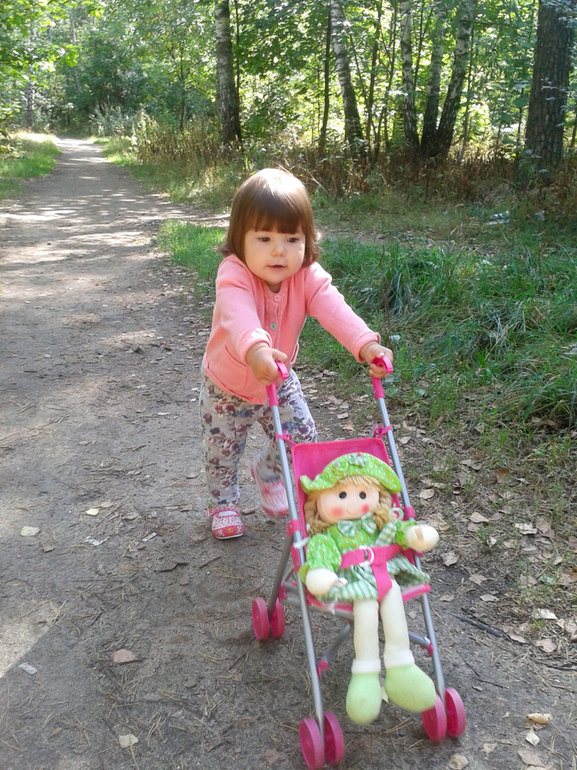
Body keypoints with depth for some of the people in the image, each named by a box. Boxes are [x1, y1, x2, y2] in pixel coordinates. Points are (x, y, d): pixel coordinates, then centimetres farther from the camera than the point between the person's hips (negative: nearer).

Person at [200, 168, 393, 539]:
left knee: (302, 437, 10)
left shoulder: (308, 276, -23)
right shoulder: (234, 275, -35)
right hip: (227, 387, -3)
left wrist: (366, 343, -59)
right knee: (223, 450, 9)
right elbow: (238, 313, -56)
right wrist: (254, 347, -78)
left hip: (279, 383, 3)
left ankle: (267, 474, 43)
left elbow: (333, 308, -40)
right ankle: (224, 501, 42)